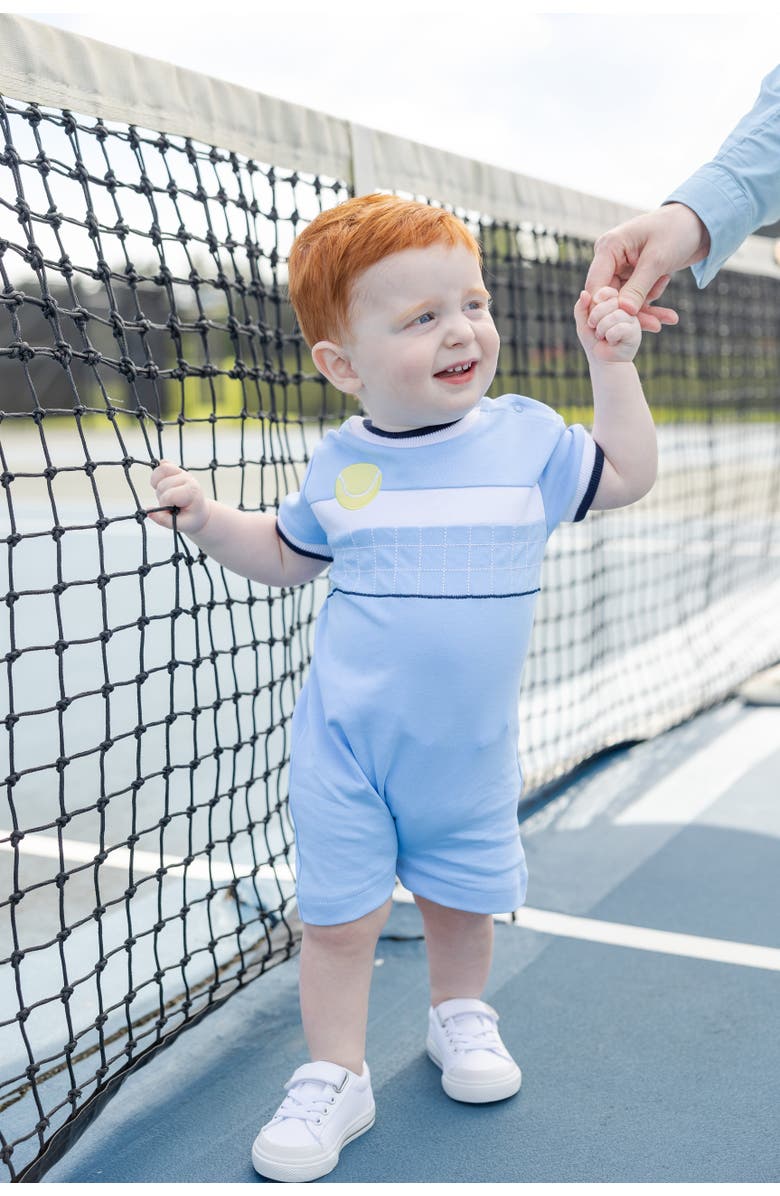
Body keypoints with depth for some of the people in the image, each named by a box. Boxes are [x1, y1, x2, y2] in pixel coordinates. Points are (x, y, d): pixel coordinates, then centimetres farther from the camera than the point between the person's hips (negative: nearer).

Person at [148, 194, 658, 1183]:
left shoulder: (527, 437, -6)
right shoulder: (339, 464, -4)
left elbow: (629, 475, 4)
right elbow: (284, 556, 11)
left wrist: (612, 363, -3)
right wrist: (206, 519, -4)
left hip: (470, 748, 1)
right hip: (346, 745, -1)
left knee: (462, 897, 18)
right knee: (339, 916, 3)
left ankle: (459, 1016, 46)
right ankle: (335, 1077, 22)